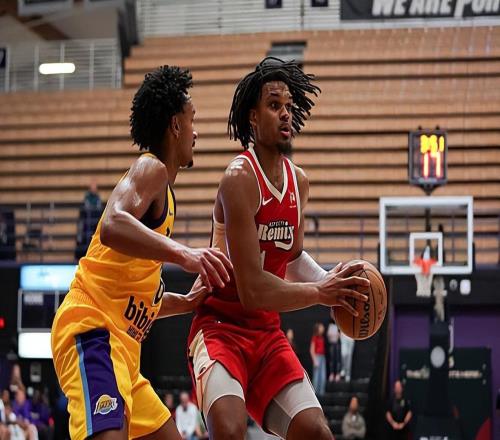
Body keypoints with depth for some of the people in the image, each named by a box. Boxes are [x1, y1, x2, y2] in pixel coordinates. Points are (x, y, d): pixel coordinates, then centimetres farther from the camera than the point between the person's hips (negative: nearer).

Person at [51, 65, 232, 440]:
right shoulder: (151, 168, -4)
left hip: (123, 345, 11)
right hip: (93, 330, -11)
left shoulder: (164, 195, 25)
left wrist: (186, 303, 19)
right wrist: (182, 252, -39)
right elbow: (112, 226, -28)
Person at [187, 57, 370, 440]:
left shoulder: (299, 182, 6)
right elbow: (252, 290, -24)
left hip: (267, 333, 7)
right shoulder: (240, 178, -19)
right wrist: (319, 292, -18)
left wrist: (331, 282, 4)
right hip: (222, 326, -7)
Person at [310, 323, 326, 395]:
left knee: (323, 376, 3)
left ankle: (321, 392, 7)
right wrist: (315, 361, -15)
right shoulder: (315, 338, -7)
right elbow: (312, 350, -9)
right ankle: (315, 392, -1)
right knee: (316, 376, -6)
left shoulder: (322, 338, 13)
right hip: (317, 357, -7)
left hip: (322, 357, 7)